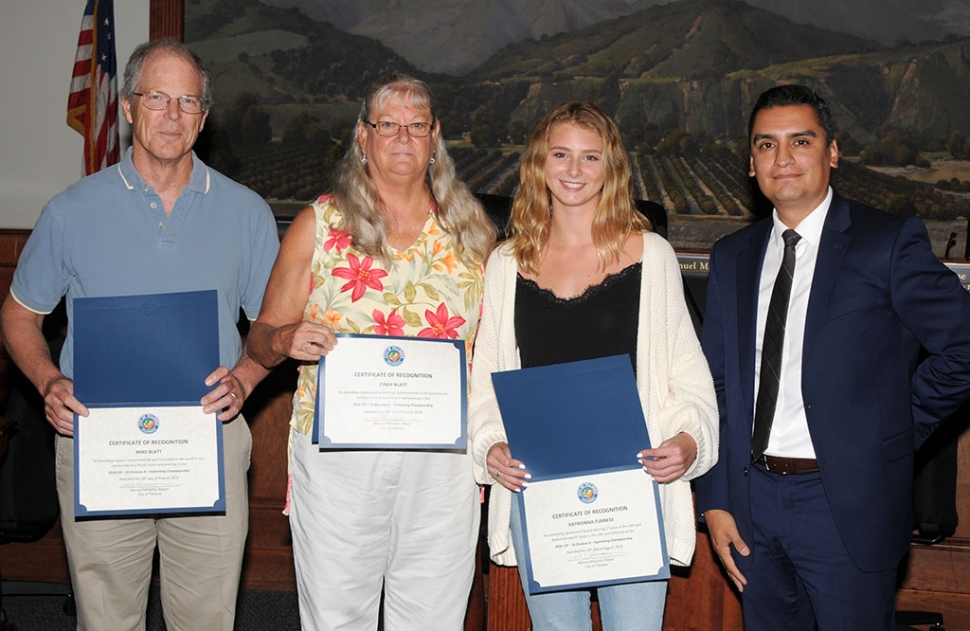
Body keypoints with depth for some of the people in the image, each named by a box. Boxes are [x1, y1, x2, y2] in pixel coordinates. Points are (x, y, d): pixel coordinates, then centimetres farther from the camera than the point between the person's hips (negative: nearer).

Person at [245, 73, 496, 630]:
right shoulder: (320, 224, 3)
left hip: (442, 454, 2)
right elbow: (262, 337, 5)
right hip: (337, 453, -1)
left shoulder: (472, 228, 8)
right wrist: (286, 340, -18)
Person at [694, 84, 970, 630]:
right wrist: (714, 501, 4)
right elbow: (715, 382, 9)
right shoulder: (732, 257, 9)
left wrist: (898, 429, -4)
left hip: (848, 507, -4)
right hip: (752, 504, 5)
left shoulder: (888, 243, -6)